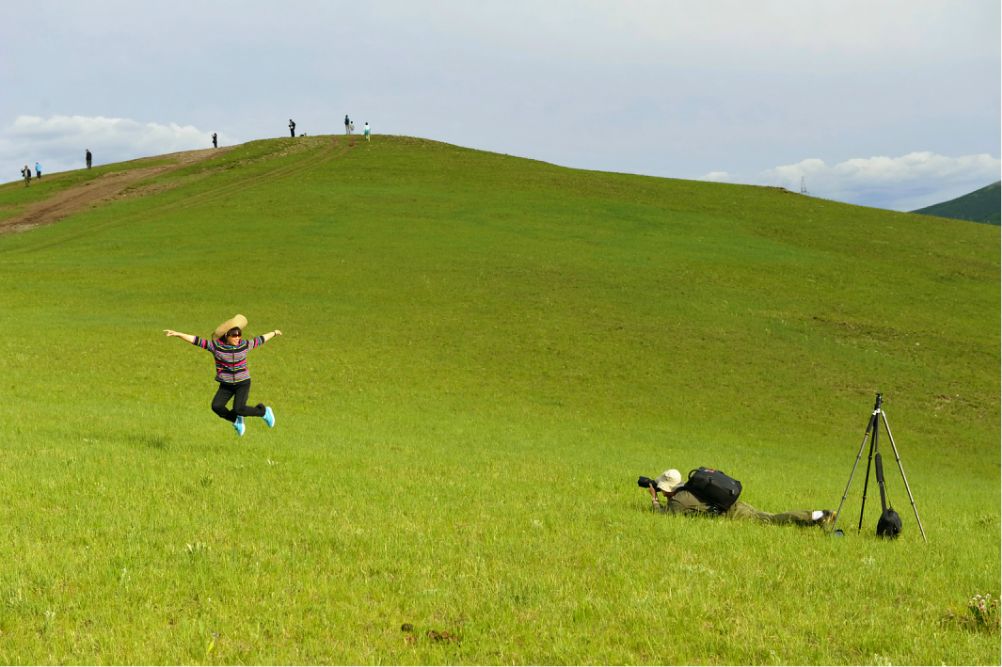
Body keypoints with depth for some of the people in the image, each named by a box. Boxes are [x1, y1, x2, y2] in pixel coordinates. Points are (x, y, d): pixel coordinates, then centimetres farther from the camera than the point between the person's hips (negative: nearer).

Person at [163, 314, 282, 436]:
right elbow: (196, 340, -18)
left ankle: (263, 411, 9)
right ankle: (236, 420, 10)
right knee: (216, 406, -19)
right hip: (226, 385, 2)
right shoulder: (216, 346, -12)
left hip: (243, 383, -2)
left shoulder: (244, 345, -8)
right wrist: (176, 334, -27)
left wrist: (274, 333, 26)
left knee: (238, 409, -19)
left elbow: (259, 340, 10)